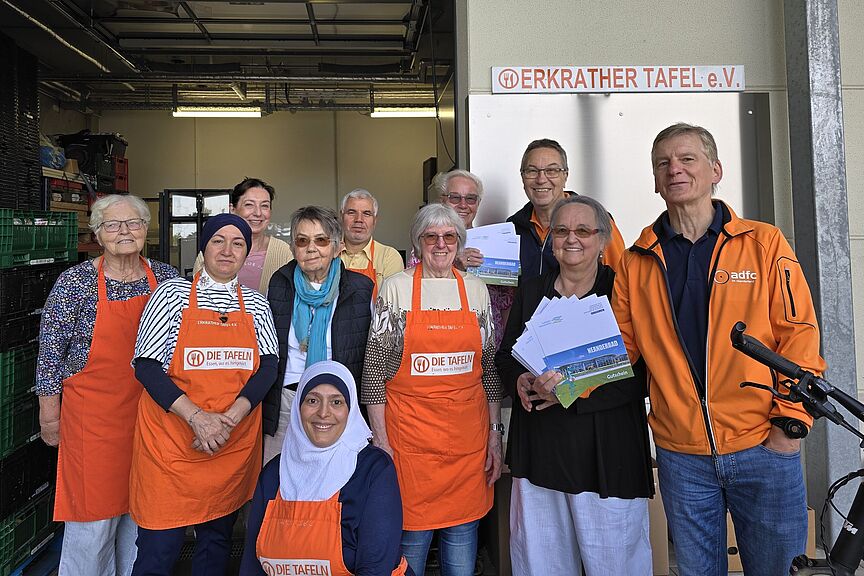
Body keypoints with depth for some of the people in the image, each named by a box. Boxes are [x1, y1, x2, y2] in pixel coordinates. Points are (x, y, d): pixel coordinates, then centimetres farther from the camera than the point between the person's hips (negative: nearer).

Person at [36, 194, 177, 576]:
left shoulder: (165, 278, 2)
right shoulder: (76, 281, -8)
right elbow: (51, 349, -4)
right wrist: (49, 414, -1)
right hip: (96, 414, -3)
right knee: (94, 514, 4)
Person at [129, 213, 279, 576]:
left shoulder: (256, 305, 8)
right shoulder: (172, 294, -1)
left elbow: (268, 366, 0)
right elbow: (146, 367, -7)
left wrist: (231, 417, -16)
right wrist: (197, 416, -18)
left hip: (234, 443, 3)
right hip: (171, 439, -3)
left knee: (217, 536, 14)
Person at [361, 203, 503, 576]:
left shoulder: (476, 289, 8)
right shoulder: (395, 288, -2)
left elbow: (490, 367, 11)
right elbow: (374, 369, -2)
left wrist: (495, 433, 8)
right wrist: (379, 438, -5)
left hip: (468, 434, 3)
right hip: (410, 434, -3)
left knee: (463, 535, 10)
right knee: (411, 536, 4)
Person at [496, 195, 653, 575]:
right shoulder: (531, 291, 11)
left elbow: (640, 375, -9)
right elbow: (505, 355, 16)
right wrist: (520, 381, -7)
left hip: (606, 453, -4)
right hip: (539, 449, 4)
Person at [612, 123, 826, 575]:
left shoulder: (763, 243, -1)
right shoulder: (636, 262, 4)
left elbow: (798, 333, -2)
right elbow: (618, 349, 4)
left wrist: (791, 421, -9)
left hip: (763, 449, -1)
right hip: (680, 455, 2)